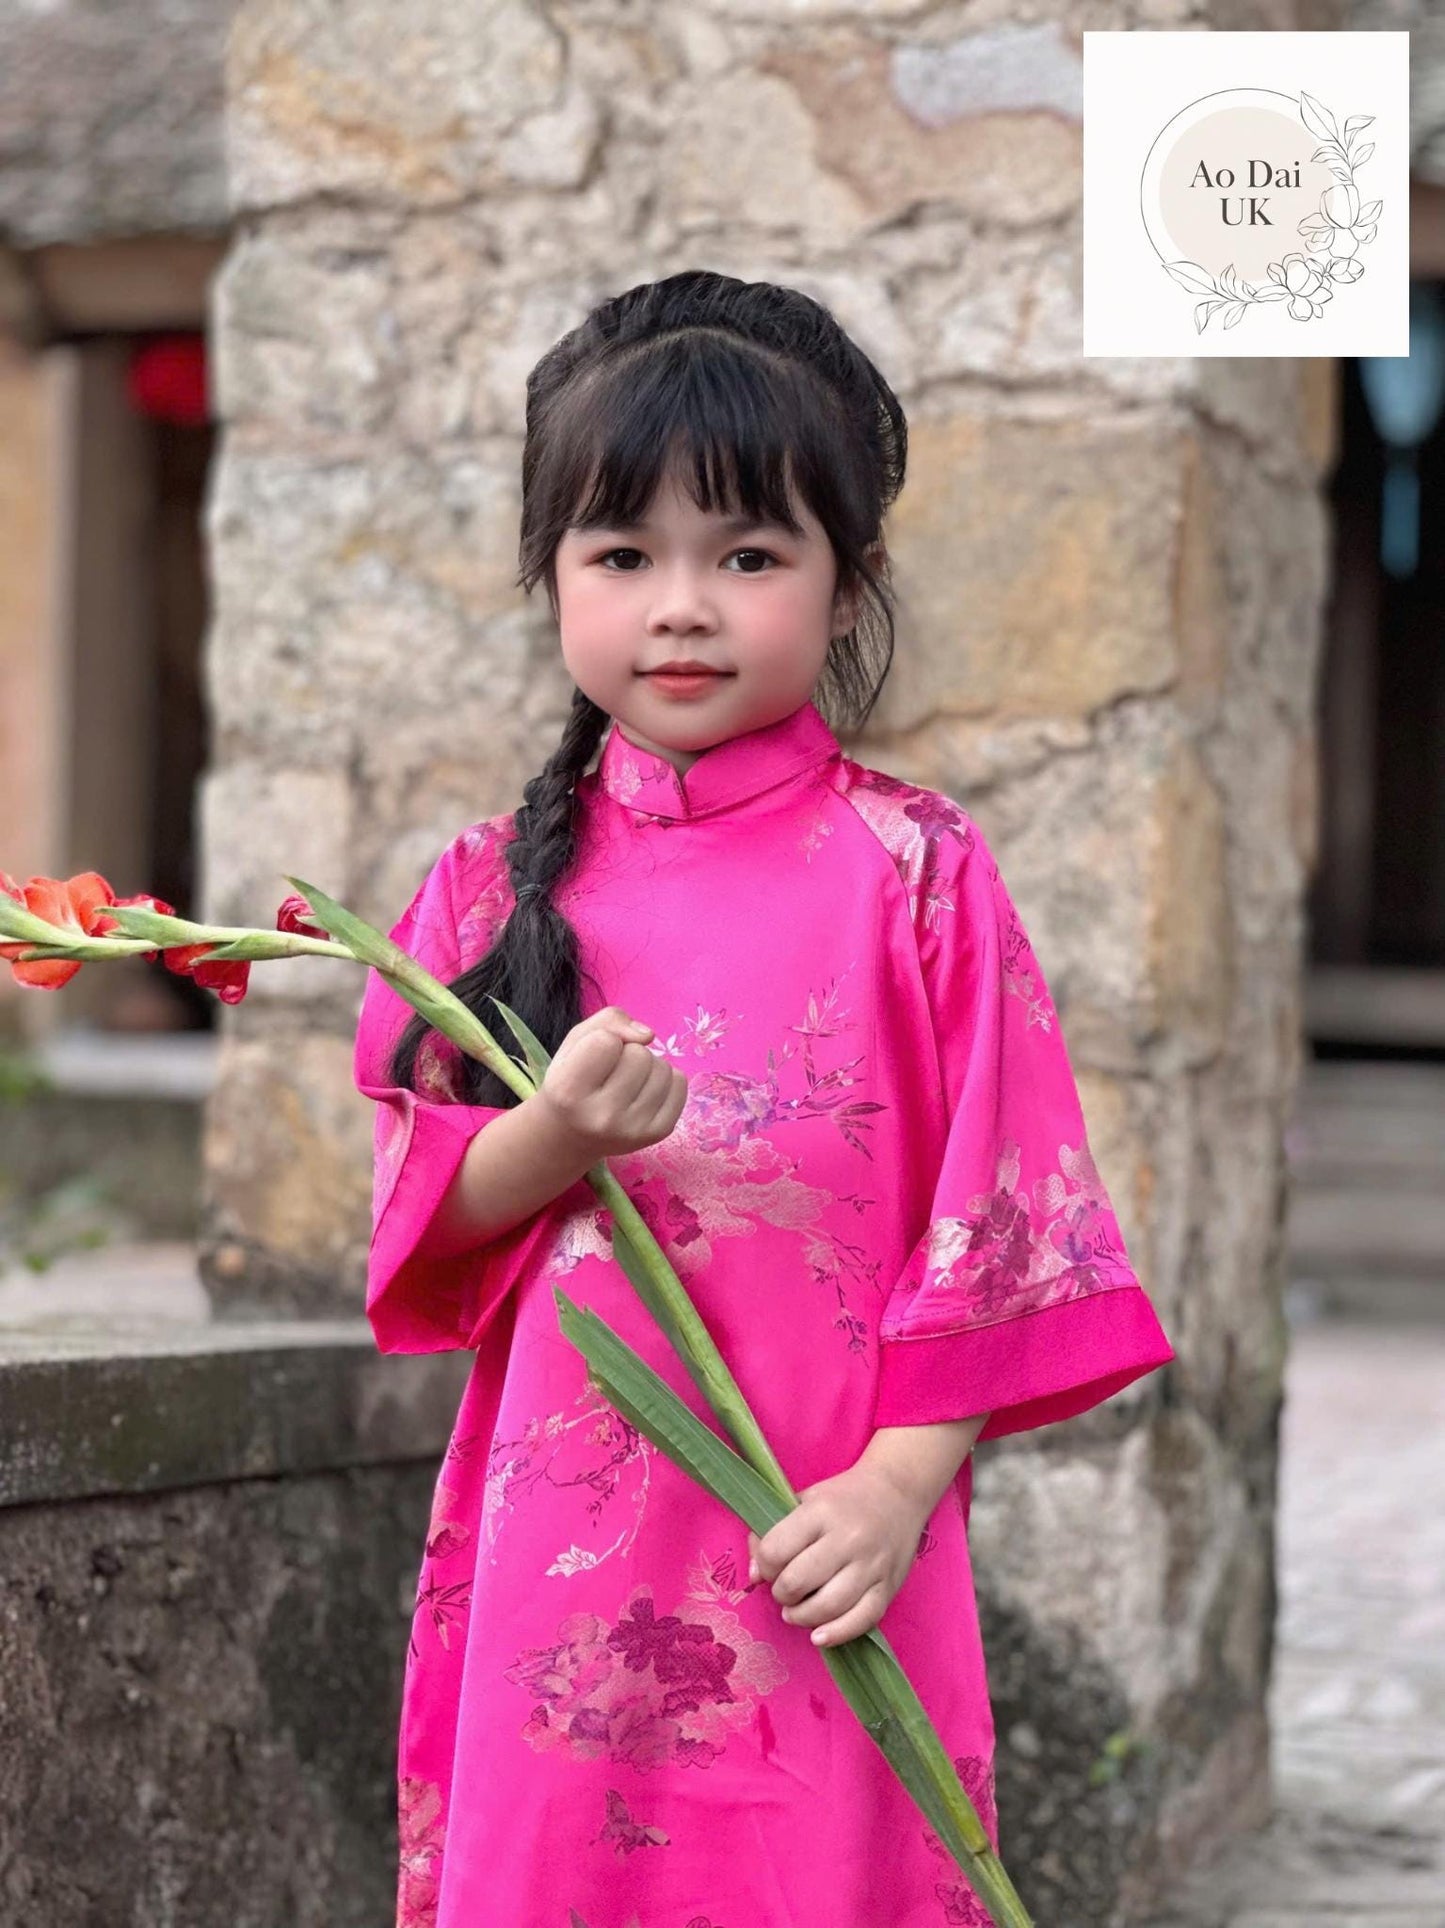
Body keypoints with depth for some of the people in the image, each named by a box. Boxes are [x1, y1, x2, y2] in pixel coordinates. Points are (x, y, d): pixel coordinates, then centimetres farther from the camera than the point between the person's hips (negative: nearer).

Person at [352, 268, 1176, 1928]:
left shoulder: (912, 874, -2)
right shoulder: (498, 885, 6)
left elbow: (996, 1215, -3)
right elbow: (418, 1225, 5)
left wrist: (896, 1485, -12)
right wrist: (554, 1139, -15)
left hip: (819, 1556, -2)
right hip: (556, 1545, 2)